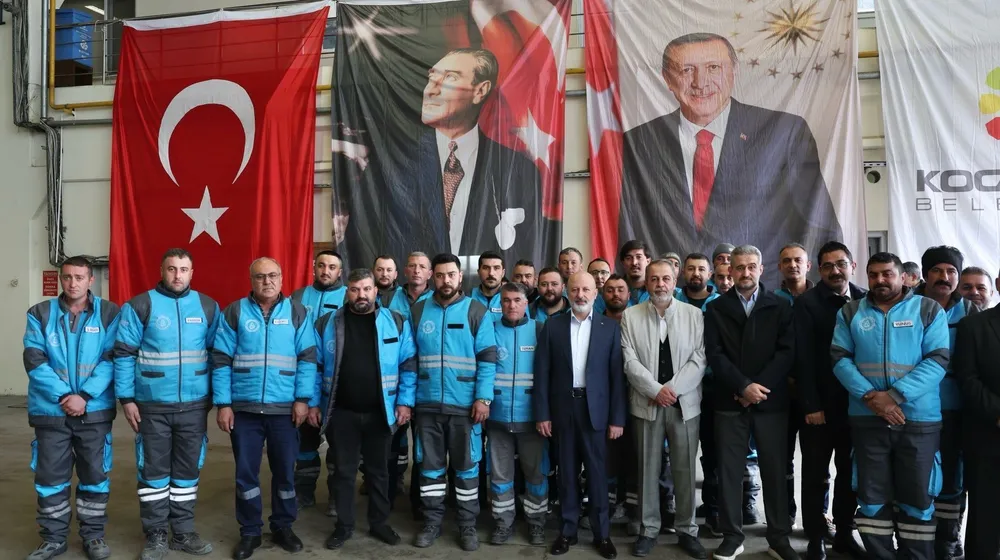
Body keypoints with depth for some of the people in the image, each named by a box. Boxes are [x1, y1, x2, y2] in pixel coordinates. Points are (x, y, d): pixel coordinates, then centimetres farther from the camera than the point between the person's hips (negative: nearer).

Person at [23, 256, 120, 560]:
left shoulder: (109, 313, -1)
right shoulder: (40, 313, 2)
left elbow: (111, 359, -7)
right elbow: (34, 360, -5)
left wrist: (84, 395, -16)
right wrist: (63, 396, -14)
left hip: (95, 410, -1)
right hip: (51, 410, 1)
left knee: (95, 473, 7)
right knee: (50, 475, 8)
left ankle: (93, 534, 22)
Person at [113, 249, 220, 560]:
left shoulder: (208, 307, 5)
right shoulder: (139, 306, -3)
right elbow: (124, 354, -3)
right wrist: (126, 398, -7)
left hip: (194, 405, 2)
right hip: (152, 406, -2)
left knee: (188, 470, 11)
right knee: (153, 472, 7)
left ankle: (183, 533, 23)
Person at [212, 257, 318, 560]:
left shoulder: (298, 313, 4)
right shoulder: (235, 312, 3)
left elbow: (308, 358, 0)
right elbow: (221, 360, 0)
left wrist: (303, 399, -8)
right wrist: (223, 404, -5)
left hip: (285, 409, 0)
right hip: (243, 409, 0)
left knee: (285, 471, 10)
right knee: (246, 473, 9)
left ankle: (283, 527, 27)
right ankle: (249, 532, 25)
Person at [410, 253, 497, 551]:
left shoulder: (477, 311, -2)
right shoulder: (418, 311, 5)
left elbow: (488, 358, -5)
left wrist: (483, 398, -13)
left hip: (465, 405, -2)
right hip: (427, 404, 2)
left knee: (467, 466, 8)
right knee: (430, 465, 11)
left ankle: (467, 526, 22)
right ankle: (432, 522, 25)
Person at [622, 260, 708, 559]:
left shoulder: (694, 314, 2)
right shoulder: (631, 315, 1)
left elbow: (699, 359, -4)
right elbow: (630, 361, -4)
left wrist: (672, 388, -13)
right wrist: (656, 391, -14)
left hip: (685, 402, 0)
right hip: (646, 403, 0)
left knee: (685, 469, 7)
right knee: (648, 468, 8)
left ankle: (687, 530, 22)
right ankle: (649, 529, 21)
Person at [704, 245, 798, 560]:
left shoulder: (780, 307, 6)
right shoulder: (716, 309, 5)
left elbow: (787, 352, -3)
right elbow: (714, 355, -3)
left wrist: (759, 386, -12)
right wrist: (743, 386, -13)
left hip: (771, 401, 0)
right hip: (729, 402, 0)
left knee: (775, 470, 6)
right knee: (729, 471, 4)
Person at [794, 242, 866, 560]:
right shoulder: (807, 303, -5)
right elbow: (804, 358, -9)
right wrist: (811, 405, -14)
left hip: (857, 402, 3)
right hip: (820, 404, -3)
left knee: (850, 473, 13)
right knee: (816, 475, 6)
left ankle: (844, 533, 28)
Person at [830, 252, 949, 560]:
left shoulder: (929, 310, 2)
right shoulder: (850, 312, 8)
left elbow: (937, 359, -7)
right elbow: (840, 358, 0)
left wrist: (895, 396, -17)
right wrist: (869, 396, -14)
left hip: (919, 419, -1)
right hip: (867, 418, 2)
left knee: (917, 496, 8)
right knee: (872, 495, 8)